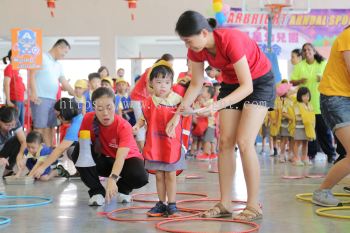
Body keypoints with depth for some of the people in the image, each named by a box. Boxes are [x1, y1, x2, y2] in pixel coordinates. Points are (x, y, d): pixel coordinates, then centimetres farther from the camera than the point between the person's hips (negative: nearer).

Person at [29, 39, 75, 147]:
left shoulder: (59, 66, 21)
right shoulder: (41, 57, -2)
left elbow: (65, 83, 25)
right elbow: (32, 75, -9)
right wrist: (33, 92, -19)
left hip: (53, 99, 8)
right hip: (40, 98, -8)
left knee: (50, 126, 8)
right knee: (39, 126, -9)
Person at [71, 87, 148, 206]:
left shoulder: (124, 126, -30)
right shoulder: (88, 119, -19)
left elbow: (121, 156, -44)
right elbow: (82, 142, -6)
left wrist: (112, 179, -60)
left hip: (126, 160, -2)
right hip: (103, 161, 3)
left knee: (141, 177, -34)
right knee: (79, 153, -27)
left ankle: (123, 188, 3)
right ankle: (97, 191, -11)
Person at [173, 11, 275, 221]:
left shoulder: (230, 40, -34)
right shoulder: (196, 51, -14)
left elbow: (247, 86, -33)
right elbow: (196, 85, -1)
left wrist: (217, 106, -43)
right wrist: (179, 113, -9)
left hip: (259, 82, -6)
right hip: (231, 83, 6)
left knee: (244, 142, -17)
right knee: (225, 142, -1)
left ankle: (254, 206, -9)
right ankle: (225, 204, 5)